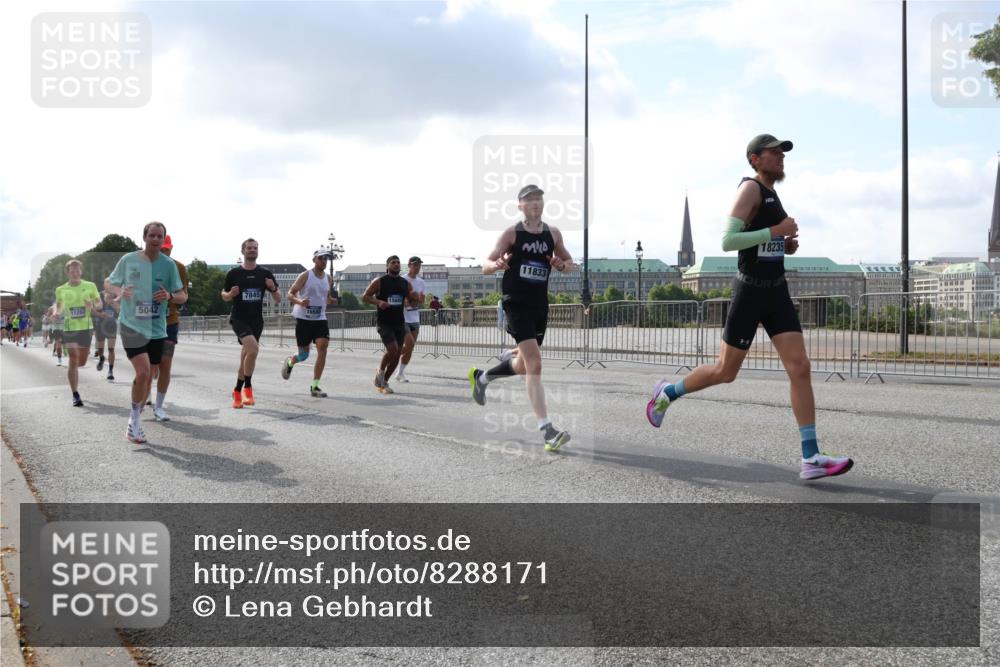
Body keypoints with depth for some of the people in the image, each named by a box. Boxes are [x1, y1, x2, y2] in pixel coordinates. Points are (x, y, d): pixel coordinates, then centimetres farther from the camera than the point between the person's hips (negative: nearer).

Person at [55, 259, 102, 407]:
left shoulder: (90, 286, 2)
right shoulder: (61, 289, 3)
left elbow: (99, 303, 8)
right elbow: (58, 306, 16)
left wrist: (93, 306, -15)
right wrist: (56, 312, -6)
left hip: (86, 327, 2)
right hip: (69, 328, -1)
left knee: (82, 362, 10)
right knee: (73, 360, -10)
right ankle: (75, 395, -6)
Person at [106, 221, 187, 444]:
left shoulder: (169, 265, 0)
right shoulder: (128, 260, -4)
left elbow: (183, 296, 5)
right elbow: (108, 283, 9)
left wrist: (170, 296, -18)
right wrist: (119, 291, -14)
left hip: (156, 329, 3)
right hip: (131, 325, -3)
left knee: (147, 377, 11)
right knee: (143, 372, -19)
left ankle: (134, 422, 29)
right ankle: (134, 419, -1)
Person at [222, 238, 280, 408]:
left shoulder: (265, 274, 4)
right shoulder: (234, 273, -1)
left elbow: (278, 300, 5)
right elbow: (224, 296, 10)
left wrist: (273, 289, -15)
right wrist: (231, 294, -13)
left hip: (256, 320, 3)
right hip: (239, 318, -3)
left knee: (246, 357, 11)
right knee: (253, 348, -25)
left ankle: (238, 391, 28)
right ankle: (248, 387, -10)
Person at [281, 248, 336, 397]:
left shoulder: (328, 278, 10)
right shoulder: (305, 276, -6)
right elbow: (290, 294, -6)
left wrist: (330, 301, 1)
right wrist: (300, 301, -26)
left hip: (320, 319, 4)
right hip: (303, 318, -4)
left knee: (323, 347, -16)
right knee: (304, 354, 4)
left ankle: (314, 387, -9)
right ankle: (290, 362, 43)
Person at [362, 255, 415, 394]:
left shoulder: (405, 283, 10)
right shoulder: (379, 281, -3)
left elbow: (412, 301, 18)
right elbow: (364, 297, -2)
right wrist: (378, 302, -19)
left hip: (399, 322, 5)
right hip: (384, 322, -5)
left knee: (397, 354, 4)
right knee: (392, 349, -21)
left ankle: (383, 382, 19)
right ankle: (380, 370, 8)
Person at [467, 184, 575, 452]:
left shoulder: (553, 234, 9)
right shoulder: (511, 234, -3)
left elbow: (570, 263, 20)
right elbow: (485, 266, -3)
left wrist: (562, 264, -5)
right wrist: (497, 265, -27)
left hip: (540, 304, 6)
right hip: (516, 302, -6)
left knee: (524, 366, 15)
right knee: (534, 362, -18)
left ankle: (481, 377, 45)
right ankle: (546, 430, -20)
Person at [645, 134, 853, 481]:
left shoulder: (772, 194, 16)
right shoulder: (750, 188, -12)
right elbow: (727, 241, -23)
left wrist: (786, 246, 9)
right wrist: (774, 231, -22)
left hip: (777, 291, 8)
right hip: (750, 291, -7)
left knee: (800, 368, -6)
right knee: (725, 371, 5)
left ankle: (811, 458, -7)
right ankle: (667, 392, 32)